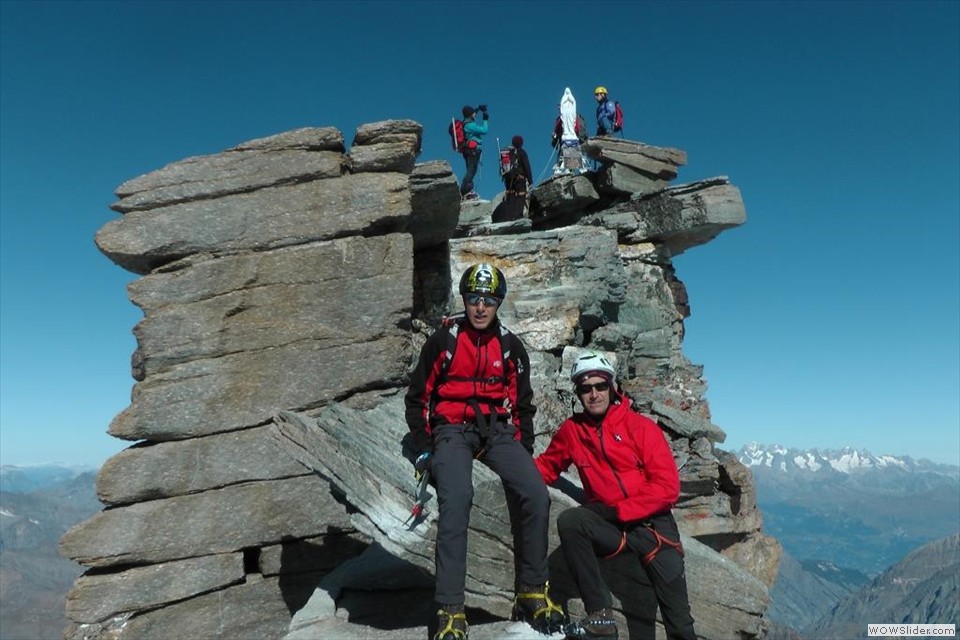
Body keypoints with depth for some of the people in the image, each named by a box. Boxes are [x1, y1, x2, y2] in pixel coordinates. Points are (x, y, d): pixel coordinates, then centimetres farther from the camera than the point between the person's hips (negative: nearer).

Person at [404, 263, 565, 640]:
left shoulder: (511, 347, 11)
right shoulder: (442, 341, 2)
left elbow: (522, 403, 18)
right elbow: (417, 397, 7)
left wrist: (525, 450, 10)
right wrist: (423, 448, 0)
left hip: (498, 430, 3)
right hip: (452, 429, -2)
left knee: (535, 496, -20)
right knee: (456, 502, -28)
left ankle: (531, 593, -2)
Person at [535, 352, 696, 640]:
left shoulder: (641, 427, -8)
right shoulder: (571, 430, 2)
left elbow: (668, 487, -12)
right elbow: (547, 467, 10)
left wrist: (617, 511, -18)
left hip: (651, 522, -2)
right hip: (609, 524, 2)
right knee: (569, 521, -29)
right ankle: (600, 617, -20)